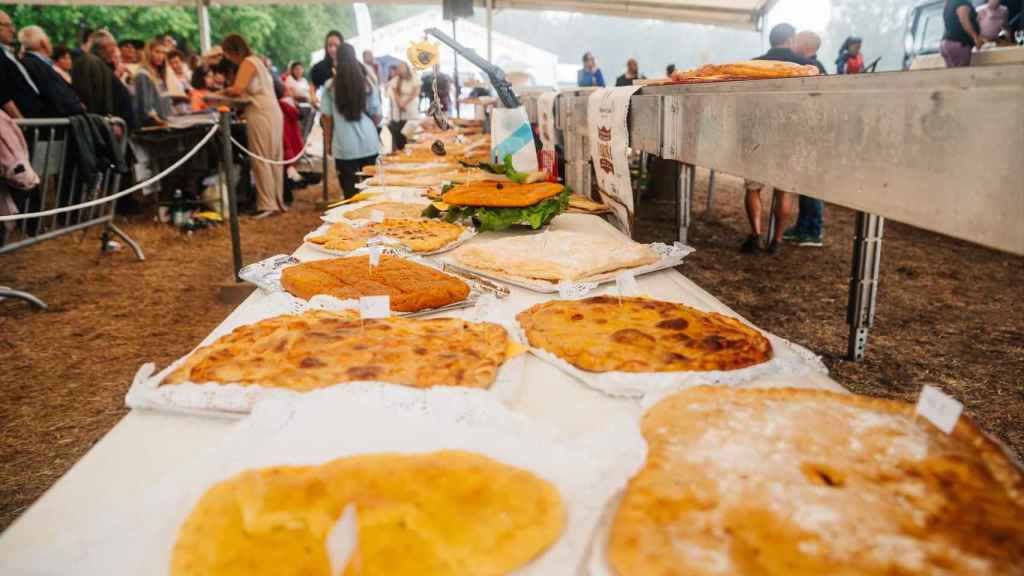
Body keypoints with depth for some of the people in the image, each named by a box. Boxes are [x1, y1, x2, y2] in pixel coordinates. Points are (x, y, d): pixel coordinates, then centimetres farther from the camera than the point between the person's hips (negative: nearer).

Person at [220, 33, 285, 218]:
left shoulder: (248, 62, -8)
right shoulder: (256, 60, 21)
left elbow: (237, 89, -18)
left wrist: (223, 91, 0)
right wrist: (229, 92, 7)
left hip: (262, 116, -9)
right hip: (271, 113, 9)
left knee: (261, 160, -6)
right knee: (274, 159, 10)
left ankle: (268, 205, -6)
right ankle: (278, 202, 15)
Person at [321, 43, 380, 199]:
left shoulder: (331, 87, -2)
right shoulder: (366, 84, 2)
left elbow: (327, 117, 1)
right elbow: (376, 113, 8)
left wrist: (328, 143, 12)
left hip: (344, 146, -1)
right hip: (369, 144, 2)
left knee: (351, 193, 3)